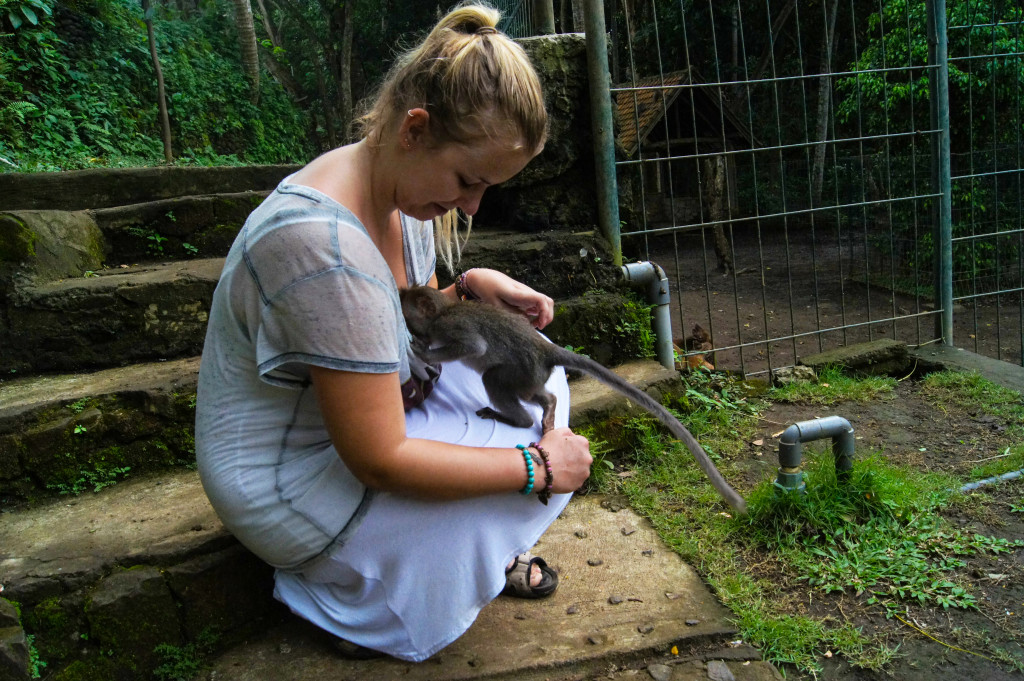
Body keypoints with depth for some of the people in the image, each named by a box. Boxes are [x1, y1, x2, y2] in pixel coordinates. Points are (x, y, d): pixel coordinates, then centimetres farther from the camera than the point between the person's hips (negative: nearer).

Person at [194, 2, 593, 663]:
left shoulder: (404, 190, -6)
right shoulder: (325, 241, -35)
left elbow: (413, 316, 12)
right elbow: (380, 461, -31)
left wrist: (473, 286, -9)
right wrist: (536, 467, -22)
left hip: (362, 417, 9)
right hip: (285, 489, -8)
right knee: (533, 467, -16)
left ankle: (480, 554, 12)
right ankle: (356, 600, 3)